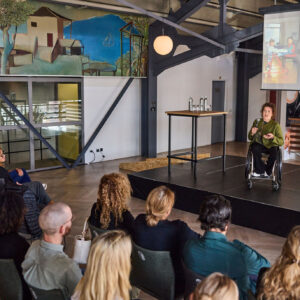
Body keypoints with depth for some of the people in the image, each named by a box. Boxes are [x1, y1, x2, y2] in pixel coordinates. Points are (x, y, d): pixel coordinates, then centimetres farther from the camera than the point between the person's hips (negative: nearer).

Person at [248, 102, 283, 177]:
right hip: (259, 144, 1)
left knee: (274, 150, -35)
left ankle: (267, 171, -9)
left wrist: (273, 137, -26)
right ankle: (260, 170, -15)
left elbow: (281, 142, -6)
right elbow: (250, 138, 13)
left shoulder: (275, 125, -1)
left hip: (270, 146, -1)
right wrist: (252, 133, -11)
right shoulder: (257, 122, 6)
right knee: (255, 148, -34)